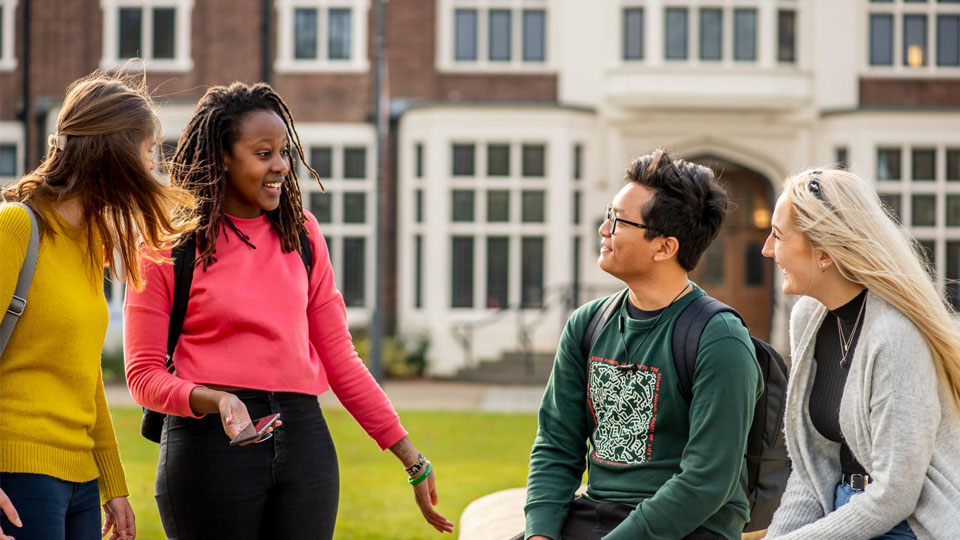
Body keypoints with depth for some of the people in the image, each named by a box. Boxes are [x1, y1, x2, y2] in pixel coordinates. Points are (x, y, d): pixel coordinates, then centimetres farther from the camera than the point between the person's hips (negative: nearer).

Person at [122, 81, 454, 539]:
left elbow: (338, 359, 14)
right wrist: (213, 400, -21)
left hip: (304, 437, 3)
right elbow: (144, 375, -1)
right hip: (210, 441, -3)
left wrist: (412, 460, 10)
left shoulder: (302, 233, 12)